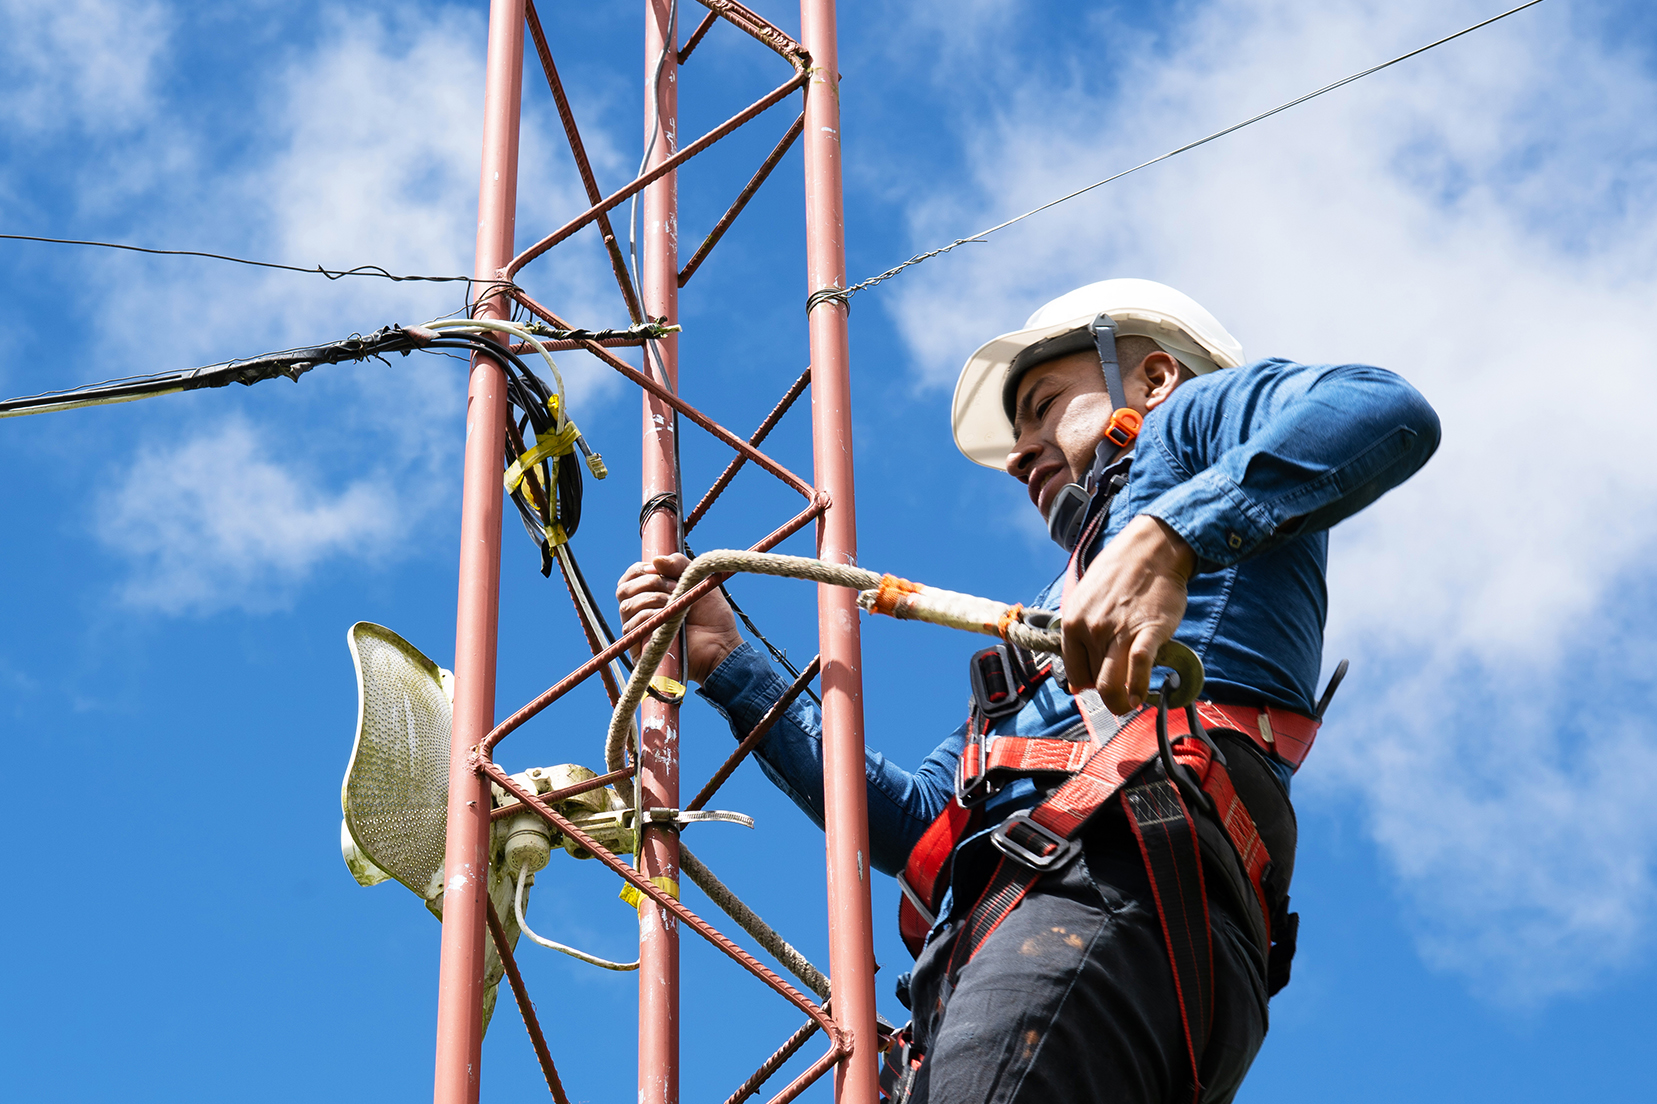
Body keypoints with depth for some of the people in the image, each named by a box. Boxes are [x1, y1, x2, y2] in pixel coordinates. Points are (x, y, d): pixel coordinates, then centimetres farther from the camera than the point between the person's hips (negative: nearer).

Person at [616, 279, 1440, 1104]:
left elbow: (1386, 413, -3)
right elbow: (917, 824, 36)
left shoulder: (1188, 424, 22)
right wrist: (728, 666, 36)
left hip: (1124, 888, -8)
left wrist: (1168, 541, -16)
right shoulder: (1061, 611, 43)